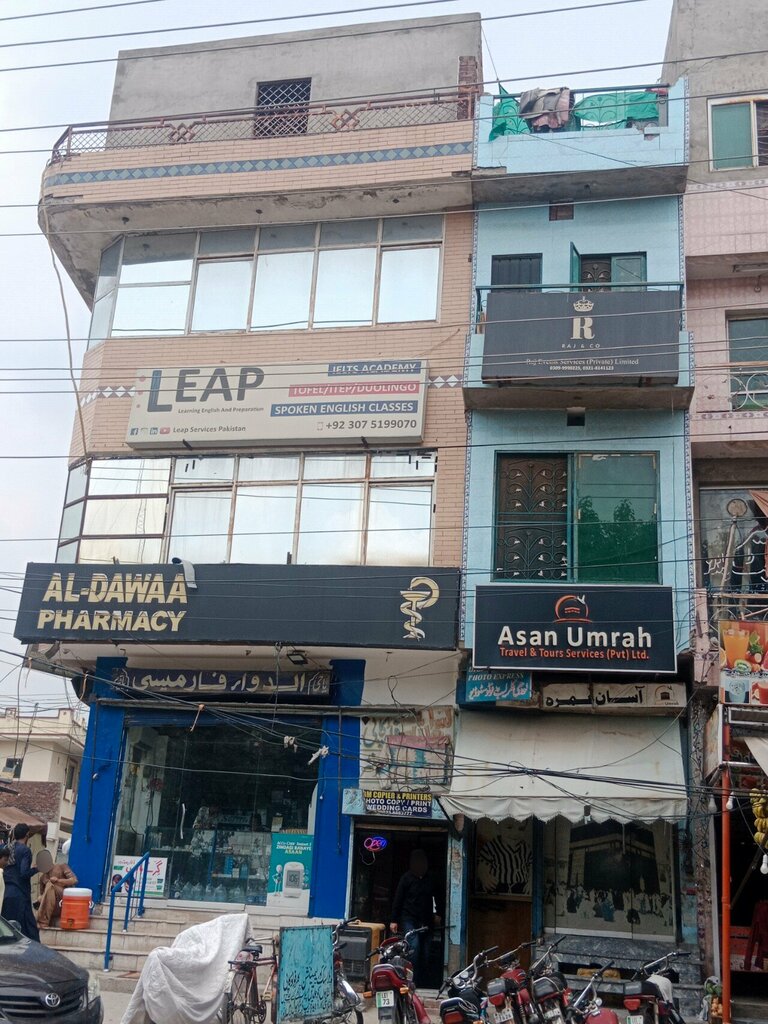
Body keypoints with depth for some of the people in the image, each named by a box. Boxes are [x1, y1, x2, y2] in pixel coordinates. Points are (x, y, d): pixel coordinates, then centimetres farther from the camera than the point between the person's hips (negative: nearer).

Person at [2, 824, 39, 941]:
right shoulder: (25, 850, -10)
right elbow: (24, 873, -17)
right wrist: (36, 869, -2)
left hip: (5, 893, 7)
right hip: (19, 895, -6)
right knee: (28, 927, -2)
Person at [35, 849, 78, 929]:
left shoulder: (62, 867, 8)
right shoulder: (43, 877, 21)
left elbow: (74, 880, -5)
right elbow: (42, 894, 19)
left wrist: (58, 880, -19)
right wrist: (40, 899, -7)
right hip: (54, 908, 4)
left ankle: (43, 922, -33)